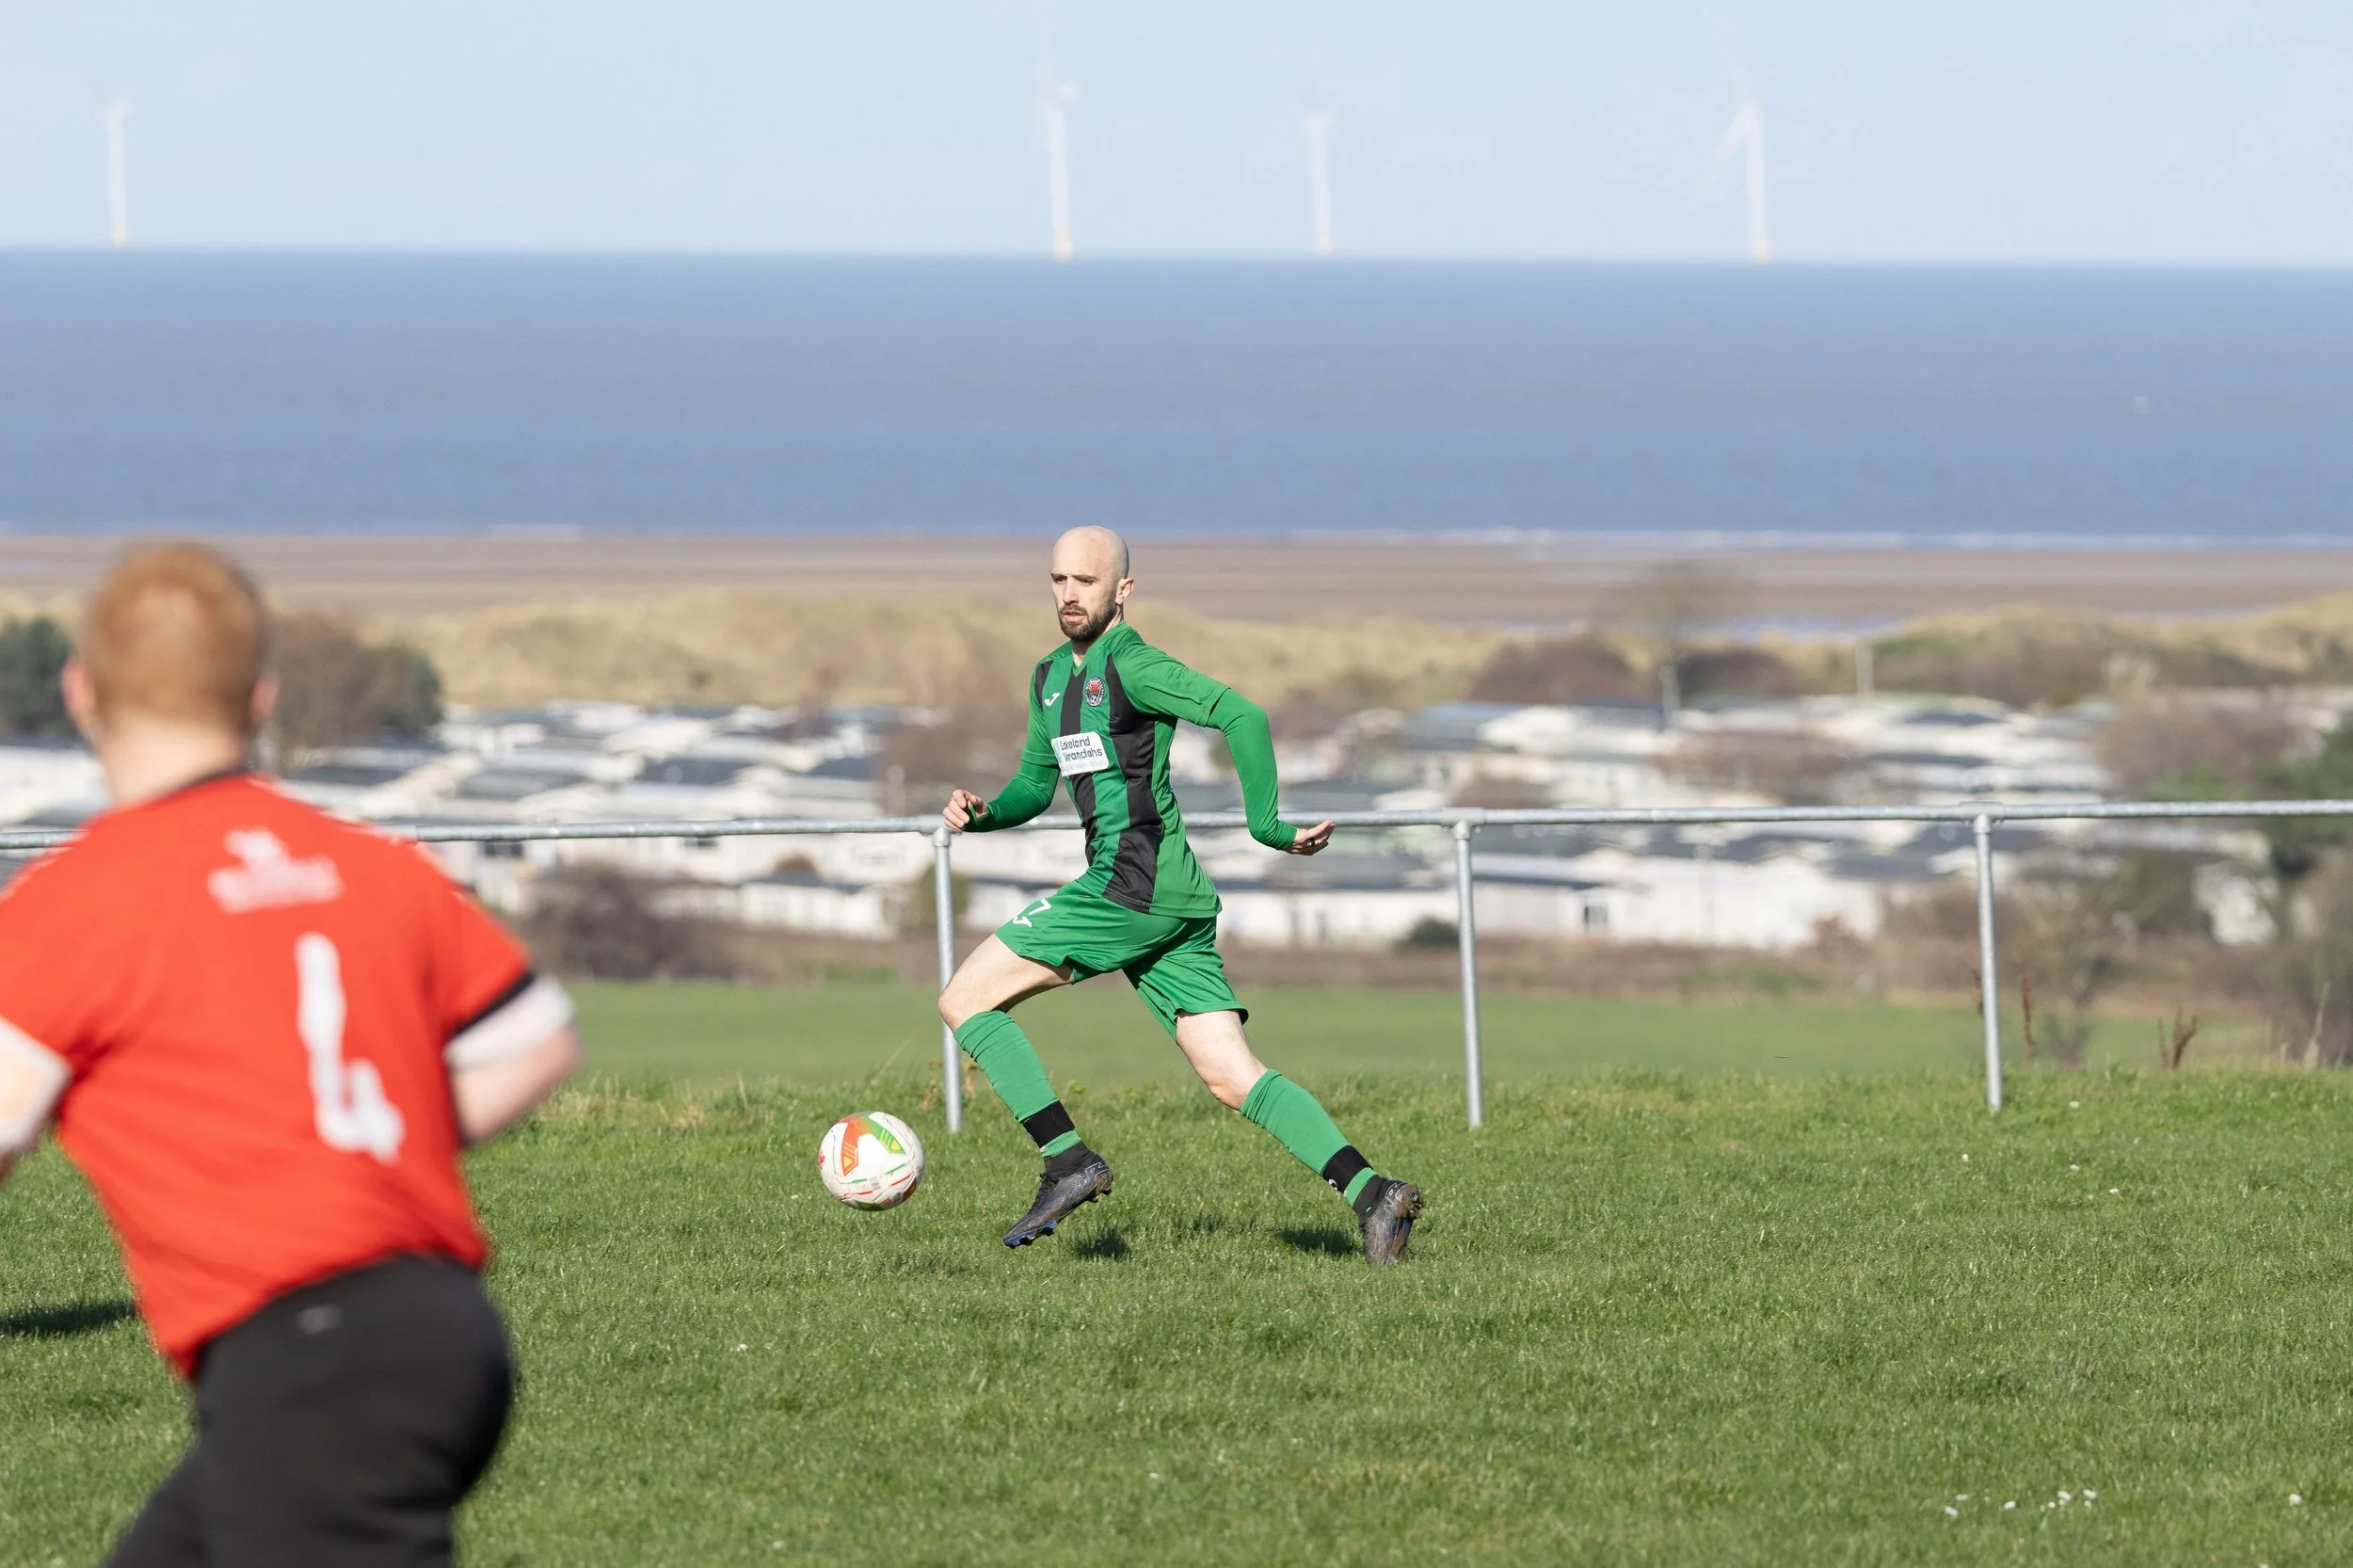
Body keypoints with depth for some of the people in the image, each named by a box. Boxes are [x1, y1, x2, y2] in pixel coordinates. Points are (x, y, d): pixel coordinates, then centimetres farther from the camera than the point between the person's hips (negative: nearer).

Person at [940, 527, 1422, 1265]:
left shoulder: (1131, 665, -8)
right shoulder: (1052, 676, 20)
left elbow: (1241, 715, -19)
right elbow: (1036, 786, 28)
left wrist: (1267, 827, -19)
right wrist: (982, 813, 8)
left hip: (1134, 889, -9)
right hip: (1176, 901, 9)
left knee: (964, 1000, -4)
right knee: (1234, 1080, 1)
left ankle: (1069, 1164, -8)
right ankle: (1369, 1192, -11)